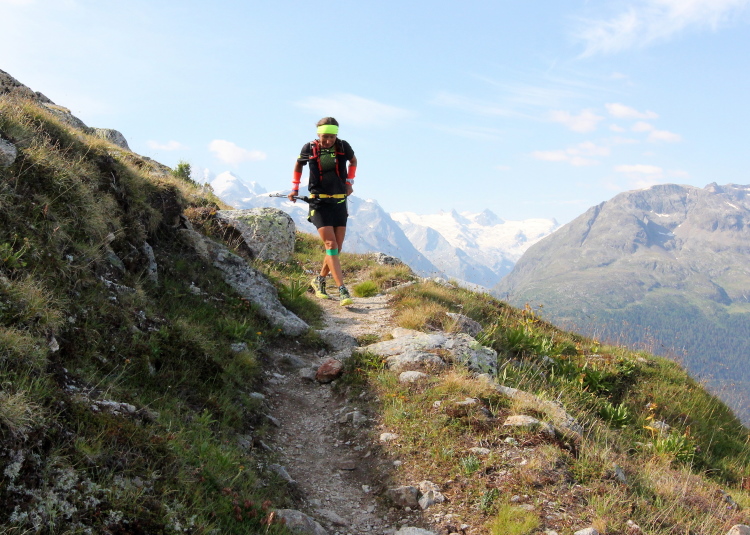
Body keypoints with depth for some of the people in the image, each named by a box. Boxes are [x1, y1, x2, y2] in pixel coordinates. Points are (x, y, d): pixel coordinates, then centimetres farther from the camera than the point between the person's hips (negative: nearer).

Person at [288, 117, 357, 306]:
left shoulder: (343, 147, -2)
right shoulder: (309, 148, -5)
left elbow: (353, 161, 20)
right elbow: (298, 165, 15)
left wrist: (349, 182, 12)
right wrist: (295, 188, 10)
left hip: (339, 203, 3)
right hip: (319, 204, -3)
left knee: (337, 248, 4)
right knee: (331, 245, -15)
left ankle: (320, 280, 26)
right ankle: (342, 290, -19)